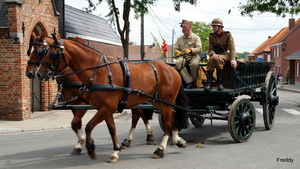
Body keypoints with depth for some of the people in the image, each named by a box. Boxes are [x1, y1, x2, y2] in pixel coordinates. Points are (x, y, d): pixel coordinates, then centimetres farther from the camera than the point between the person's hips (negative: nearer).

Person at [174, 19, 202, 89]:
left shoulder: (196, 37, 6)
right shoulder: (180, 38, 19)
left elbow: (199, 48, -6)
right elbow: (175, 49, 18)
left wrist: (191, 50, -23)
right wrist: (177, 52, -8)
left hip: (193, 56, -3)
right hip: (183, 57, 3)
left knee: (194, 64, -39)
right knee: (177, 63, -33)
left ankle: (195, 82, -15)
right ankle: (190, 81, -31)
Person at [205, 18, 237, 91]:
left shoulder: (228, 35, -2)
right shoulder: (211, 36, 7)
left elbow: (232, 48, -10)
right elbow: (210, 49, 2)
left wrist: (233, 60, -26)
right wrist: (213, 54, -24)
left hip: (225, 54, -2)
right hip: (215, 54, 2)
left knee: (219, 59, -38)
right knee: (212, 60, -35)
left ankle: (219, 82, -29)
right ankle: (208, 83, -35)